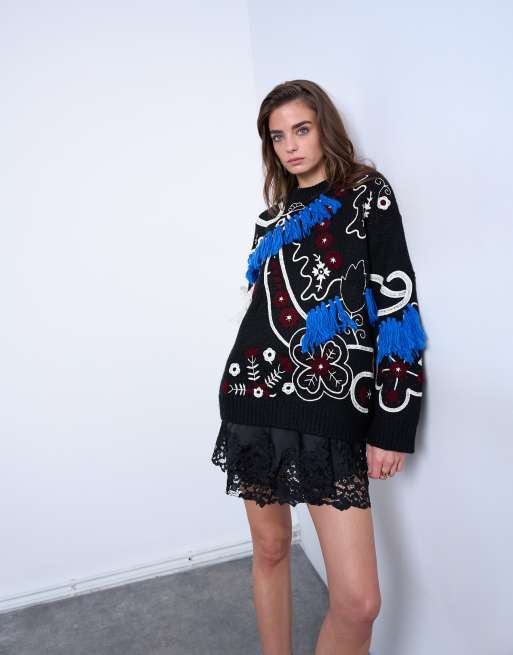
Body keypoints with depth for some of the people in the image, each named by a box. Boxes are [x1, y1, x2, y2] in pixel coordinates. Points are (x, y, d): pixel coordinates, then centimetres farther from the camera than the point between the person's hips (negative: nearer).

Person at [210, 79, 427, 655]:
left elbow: (397, 309, -5)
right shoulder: (273, 219, 17)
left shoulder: (367, 195, 2)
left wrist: (393, 425, -9)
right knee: (270, 548, 15)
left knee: (359, 601, -5)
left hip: (331, 412, -4)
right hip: (254, 400, 5)